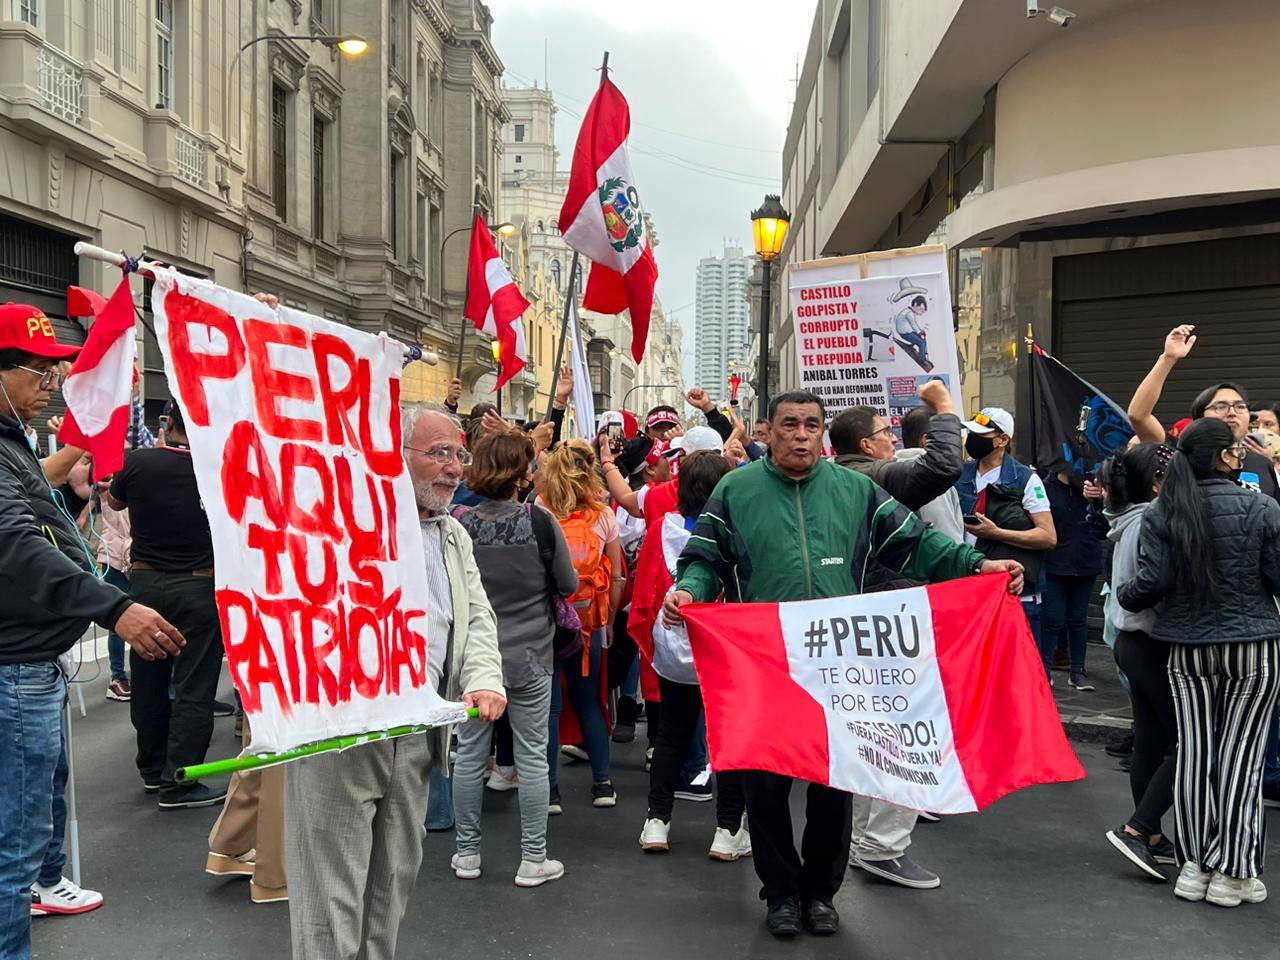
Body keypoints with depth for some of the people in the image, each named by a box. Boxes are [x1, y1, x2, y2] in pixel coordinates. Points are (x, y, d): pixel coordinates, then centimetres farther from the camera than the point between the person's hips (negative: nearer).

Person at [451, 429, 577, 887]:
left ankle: (467, 853, 23)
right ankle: (533, 860, 15)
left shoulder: (458, 522, -9)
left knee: (469, 754, 13)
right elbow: (568, 584, -3)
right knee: (532, 757, 8)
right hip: (528, 658, -2)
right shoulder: (539, 522, -13)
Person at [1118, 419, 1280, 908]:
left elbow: (1153, 581, -8)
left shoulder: (1161, 514, -3)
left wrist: (1122, 595, 12)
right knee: (1240, 755, 4)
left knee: (1194, 752, 9)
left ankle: (1195, 865, 14)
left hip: (1187, 650, 3)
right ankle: (1232, 873, 9)